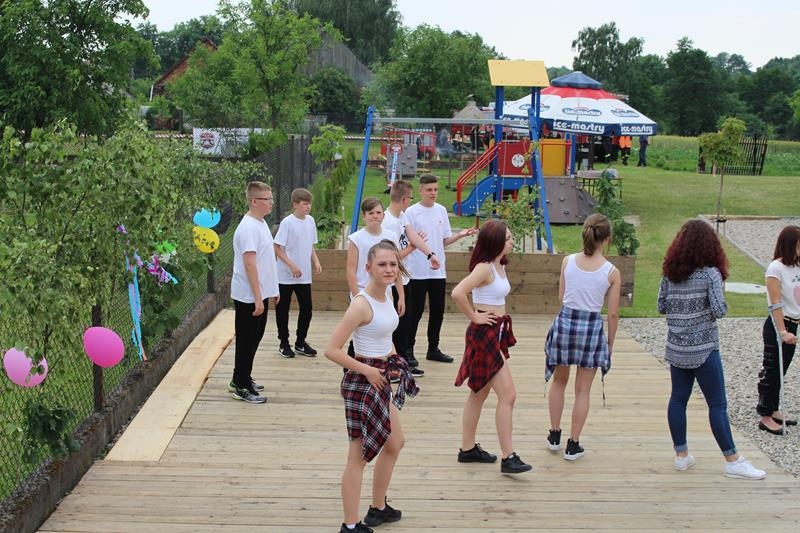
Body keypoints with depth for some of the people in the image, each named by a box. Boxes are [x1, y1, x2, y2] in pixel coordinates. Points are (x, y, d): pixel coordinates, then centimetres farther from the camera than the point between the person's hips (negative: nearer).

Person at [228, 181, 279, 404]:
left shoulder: (261, 223, 10)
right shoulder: (248, 228, -20)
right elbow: (249, 264, -23)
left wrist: (272, 290, 20)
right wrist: (257, 298, -24)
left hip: (260, 294, 9)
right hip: (248, 297, -9)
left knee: (255, 337, 17)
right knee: (247, 340, 0)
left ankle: (241, 379, 30)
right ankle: (241, 387, 10)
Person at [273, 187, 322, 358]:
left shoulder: (310, 221, 5)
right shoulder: (287, 222, -13)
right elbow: (278, 248, -13)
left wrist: (316, 261, 0)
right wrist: (292, 265, -20)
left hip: (305, 276, 5)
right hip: (286, 276, -5)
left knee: (306, 309, 8)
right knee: (283, 310, 6)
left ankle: (300, 342, 23)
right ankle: (284, 343, 19)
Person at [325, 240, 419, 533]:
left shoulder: (386, 296, 4)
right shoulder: (361, 304, -22)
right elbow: (331, 350, -25)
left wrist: (392, 359, 9)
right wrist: (367, 370, -19)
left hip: (381, 379, 10)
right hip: (362, 381, -10)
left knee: (395, 443, 23)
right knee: (359, 455, -1)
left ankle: (378, 508, 40)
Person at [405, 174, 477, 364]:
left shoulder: (441, 210, 8)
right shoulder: (411, 212, -7)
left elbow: (445, 240, 12)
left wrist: (460, 235, -5)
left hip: (438, 271, 5)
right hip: (417, 271, -5)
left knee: (437, 311, 9)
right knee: (415, 312, 0)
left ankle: (433, 349, 20)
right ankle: (408, 349, 11)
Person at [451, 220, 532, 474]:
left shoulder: (499, 266, 10)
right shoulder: (484, 267, -19)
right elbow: (457, 293, -32)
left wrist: (501, 319, 13)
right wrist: (475, 317, -19)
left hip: (497, 333, 10)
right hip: (484, 335, -10)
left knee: (480, 393, 16)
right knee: (508, 395, -10)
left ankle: (468, 448, 27)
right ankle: (508, 457, -6)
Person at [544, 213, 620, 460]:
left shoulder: (567, 261, -5)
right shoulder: (611, 271, -9)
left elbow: (561, 296, 7)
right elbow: (613, 313, -4)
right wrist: (610, 342, 8)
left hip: (565, 321, 2)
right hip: (592, 326, -2)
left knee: (559, 381, 23)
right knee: (582, 391, 11)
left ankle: (554, 435, 30)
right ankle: (573, 445, 16)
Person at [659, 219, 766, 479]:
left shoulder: (670, 272, 2)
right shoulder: (710, 273, -13)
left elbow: (661, 307, 6)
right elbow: (719, 310, -17)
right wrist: (712, 306, 3)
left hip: (676, 348, 5)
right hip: (703, 348, -5)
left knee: (678, 398, 11)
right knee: (717, 404, 1)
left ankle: (681, 455, 17)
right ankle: (732, 460, 7)